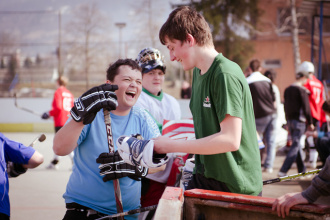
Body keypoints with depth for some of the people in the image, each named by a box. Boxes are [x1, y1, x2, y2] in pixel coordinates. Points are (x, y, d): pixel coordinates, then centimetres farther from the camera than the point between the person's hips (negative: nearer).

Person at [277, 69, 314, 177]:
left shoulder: (287, 90, 12)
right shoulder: (302, 90, -10)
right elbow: (306, 107, -11)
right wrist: (310, 123, -5)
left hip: (290, 120, 8)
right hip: (299, 120, -8)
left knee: (297, 144, 15)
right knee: (295, 145, -7)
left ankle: (302, 170, 19)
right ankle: (283, 170, -16)